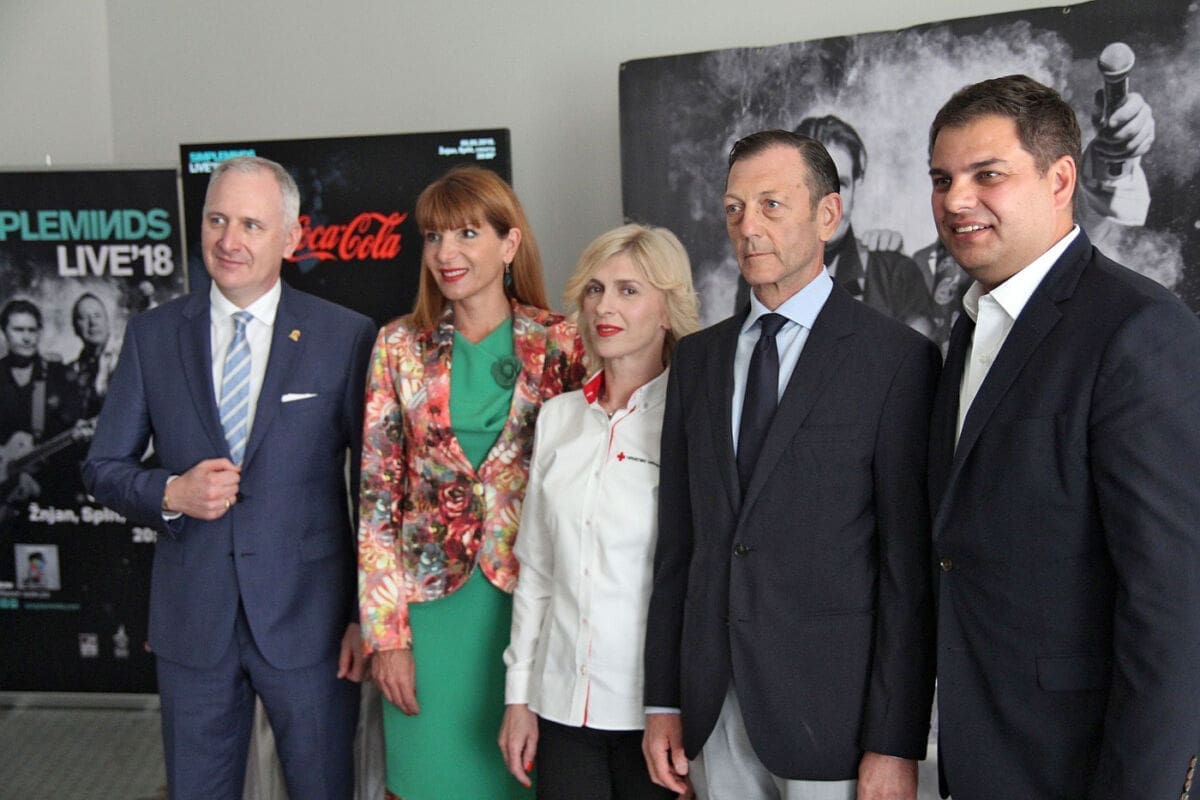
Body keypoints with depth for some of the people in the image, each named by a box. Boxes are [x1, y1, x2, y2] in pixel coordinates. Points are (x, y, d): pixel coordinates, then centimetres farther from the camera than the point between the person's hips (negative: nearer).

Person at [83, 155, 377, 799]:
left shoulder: (346, 336, -5)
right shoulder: (152, 335, 2)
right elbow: (103, 466, 7)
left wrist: (368, 613, -3)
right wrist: (170, 494, -14)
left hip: (309, 619, -2)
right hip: (191, 621, 2)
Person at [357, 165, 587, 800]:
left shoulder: (560, 345, -1)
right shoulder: (400, 347, 2)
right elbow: (377, 494, 1)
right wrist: (385, 633, -3)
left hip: (528, 601, -1)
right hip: (429, 606, 1)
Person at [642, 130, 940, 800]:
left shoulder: (899, 359, -8)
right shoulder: (699, 356, 9)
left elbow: (910, 563, -10)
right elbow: (679, 538, 9)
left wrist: (896, 744, -12)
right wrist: (664, 698, 8)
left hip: (833, 716, -4)